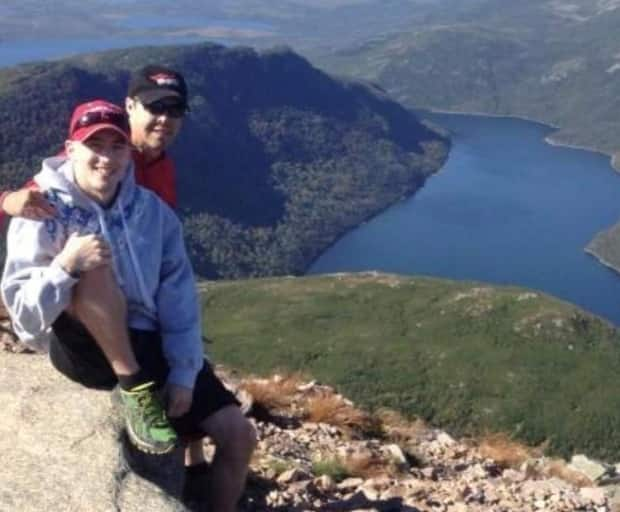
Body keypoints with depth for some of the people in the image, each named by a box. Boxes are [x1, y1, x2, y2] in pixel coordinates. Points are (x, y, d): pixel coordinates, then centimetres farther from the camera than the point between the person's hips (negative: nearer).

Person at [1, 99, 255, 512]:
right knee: (93, 270, -34)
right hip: (87, 349, -4)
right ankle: (135, 390, -22)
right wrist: (65, 265, -34)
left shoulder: (153, 212, 1)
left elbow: (180, 299, 1)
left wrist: (183, 375, -7)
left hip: (150, 345, 4)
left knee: (239, 435, -7)